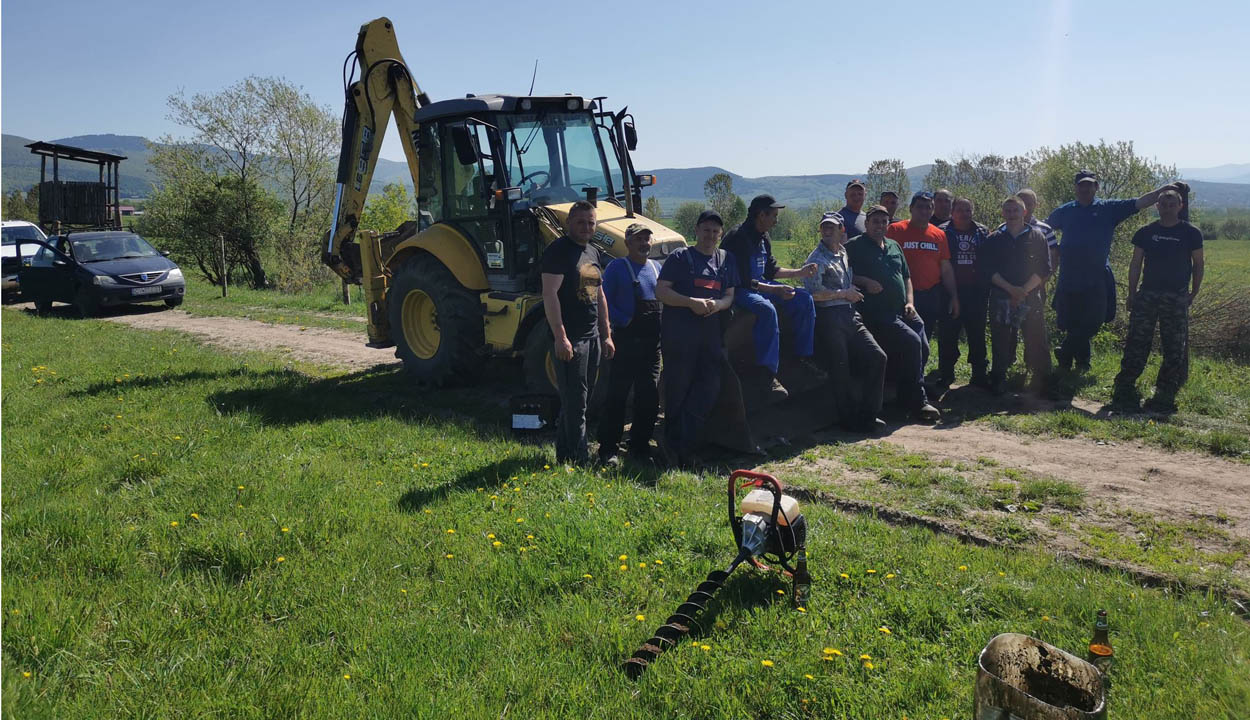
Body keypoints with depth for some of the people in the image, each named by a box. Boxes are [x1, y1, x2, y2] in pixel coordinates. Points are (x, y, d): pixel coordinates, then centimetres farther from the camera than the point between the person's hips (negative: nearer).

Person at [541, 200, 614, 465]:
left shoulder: (592, 252, 16)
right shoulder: (558, 250, -9)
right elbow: (549, 294, -18)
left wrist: (606, 335, 19)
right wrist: (560, 338, -23)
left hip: (592, 337, 8)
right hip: (570, 338, -8)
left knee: (578, 400, 14)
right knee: (575, 402, -6)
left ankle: (564, 453, 24)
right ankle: (579, 460, -1)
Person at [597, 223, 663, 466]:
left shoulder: (656, 268, 15)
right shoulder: (617, 267, -3)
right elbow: (604, 300, -9)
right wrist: (624, 320, -16)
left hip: (653, 340, 6)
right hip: (626, 339, -6)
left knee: (649, 396, 8)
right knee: (618, 394, -4)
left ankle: (640, 446, 19)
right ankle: (608, 448, 2)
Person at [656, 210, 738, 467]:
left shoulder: (727, 260, 16)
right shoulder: (680, 257, 1)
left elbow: (730, 296, 15)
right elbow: (661, 291, -5)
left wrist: (717, 305, -9)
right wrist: (691, 302, -17)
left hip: (711, 332, 5)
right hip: (679, 333, -5)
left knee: (710, 386, 0)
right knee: (678, 388, -1)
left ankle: (686, 447, 10)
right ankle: (673, 445, 12)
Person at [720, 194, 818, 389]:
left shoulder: (763, 238, 10)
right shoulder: (738, 238, -19)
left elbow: (770, 270, 21)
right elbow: (742, 280, -24)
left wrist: (799, 272, 12)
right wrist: (775, 290, -28)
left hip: (760, 285, 10)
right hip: (738, 290, -9)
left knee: (804, 299, 0)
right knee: (767, 309, -38)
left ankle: (803, 357, 6)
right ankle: (767, 371, -35)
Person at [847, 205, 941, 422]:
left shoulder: (894, 246, 22)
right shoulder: (855, 246, 1)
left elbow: (906, 276, 26)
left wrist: (909, 302, 12)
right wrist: (865, 282, -18)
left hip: (902, 310, 8)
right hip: (877, 313, -7)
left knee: (923, 345, -7)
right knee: (911, 341, -23)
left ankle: (908, 398, 10)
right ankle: (916, 401, -13)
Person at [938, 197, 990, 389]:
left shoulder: (982, 233, 10)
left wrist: (986, 287, 5)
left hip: (976, 292, 3)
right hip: (950, 291, -2)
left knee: (977, 333, 7)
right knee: (948, 334, 1)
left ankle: (980, 374, 15)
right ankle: (946, 373, 11)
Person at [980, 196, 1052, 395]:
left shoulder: (1036, 237, 8)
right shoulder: (993, 240, 9)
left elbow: (1044, 268, 2)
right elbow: (988, 270, 0)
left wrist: (1024, 290, -11)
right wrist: (1011, 289, -12)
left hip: (1031, 299, 0)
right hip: (1001, 299, 1)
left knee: (1036, 341, -2)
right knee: (1001, 343, 3)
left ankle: (1042, 383, 7)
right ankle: (997, 383, 12)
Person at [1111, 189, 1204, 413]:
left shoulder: (1190, 233, 3)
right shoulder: (1146, 232, 6)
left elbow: (1198, 265, 8)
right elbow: (1135, 264, 8)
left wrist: (1193, 294, 3)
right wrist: (1132, 294, 4)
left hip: (1177, 298, -1)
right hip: (1147, 294, 1)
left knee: (1174, 349, 0)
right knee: (1136, 344, -1)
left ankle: (1164, 397, 7)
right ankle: (1124, 391, 2)